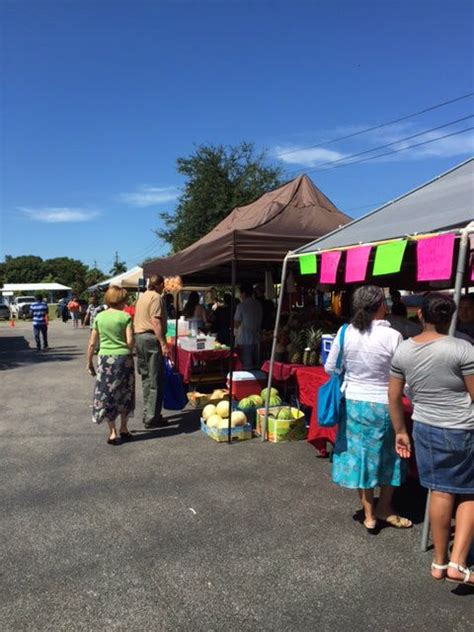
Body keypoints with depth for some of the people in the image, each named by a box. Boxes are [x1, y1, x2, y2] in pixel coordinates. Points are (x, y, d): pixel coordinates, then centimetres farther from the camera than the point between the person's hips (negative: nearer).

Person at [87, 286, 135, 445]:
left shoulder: (99, 317, 3)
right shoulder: (125, 317, -5)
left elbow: (92, 343, 4)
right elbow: (130, 341, -11)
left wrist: (89, 362, 14)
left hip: (105, 359, 2)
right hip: (123, 358, -2)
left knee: (107, 395, 10)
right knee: (124, 394, 15)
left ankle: (112, 432, 10)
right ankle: (124, 428, 25)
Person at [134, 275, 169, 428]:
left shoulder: (142, 296, 17)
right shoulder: (157, 297, -10)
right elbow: (156, 322, -19)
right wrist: (164, 344, -21)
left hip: (138, 336, 9)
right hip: (151, 338, -9)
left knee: (146, 377, 15)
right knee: (156, 380, -3)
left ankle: (147, 414, 22)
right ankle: (152, 418, -1)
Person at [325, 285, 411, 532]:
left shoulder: (345, 333, -10)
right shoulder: (392, 336, -18)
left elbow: (330, 368, 1)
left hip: (353, 403, 3)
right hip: (383, 405, -2)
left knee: (360, 456, 15)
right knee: (387, 456, 19)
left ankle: (369, 514, 27)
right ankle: (384, 508, 36)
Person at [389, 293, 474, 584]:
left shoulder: (403, 350, -2)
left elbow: (394, 397, 4)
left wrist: (400, 431, 14)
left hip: (425, 429, 4)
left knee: (441, 492, 16)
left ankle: (440, 562, 28)